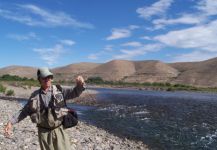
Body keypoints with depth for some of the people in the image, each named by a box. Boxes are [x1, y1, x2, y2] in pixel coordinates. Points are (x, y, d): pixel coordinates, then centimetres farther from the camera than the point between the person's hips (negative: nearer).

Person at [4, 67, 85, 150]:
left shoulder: (59, 90, -3)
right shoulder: (35, 95, 2)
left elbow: (74, 92, -13)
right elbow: (25, 110, 9)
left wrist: (79, 85, -36)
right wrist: (11, 122, 0)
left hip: (59, 130, -1)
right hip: (44, 132, 2)